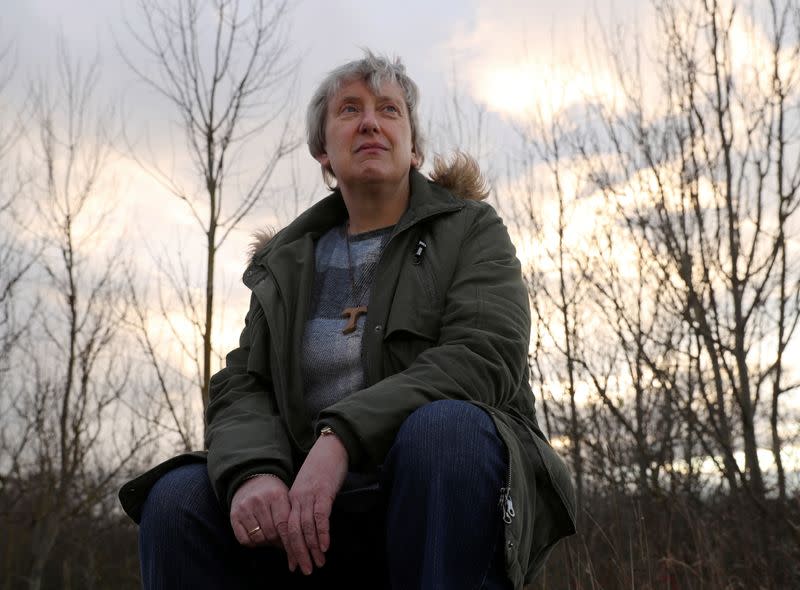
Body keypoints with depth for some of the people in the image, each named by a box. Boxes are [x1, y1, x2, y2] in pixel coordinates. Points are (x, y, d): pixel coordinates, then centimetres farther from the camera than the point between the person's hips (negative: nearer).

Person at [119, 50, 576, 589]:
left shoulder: (470, 230, 7)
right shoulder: (288, 264, 18)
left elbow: (484, 358, -11)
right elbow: (243, 387, 7)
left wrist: (344, 435, -25)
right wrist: (253, 472, -18)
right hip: (316, 505, 3)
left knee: (443, 426, -36)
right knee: (178, 497, -22)